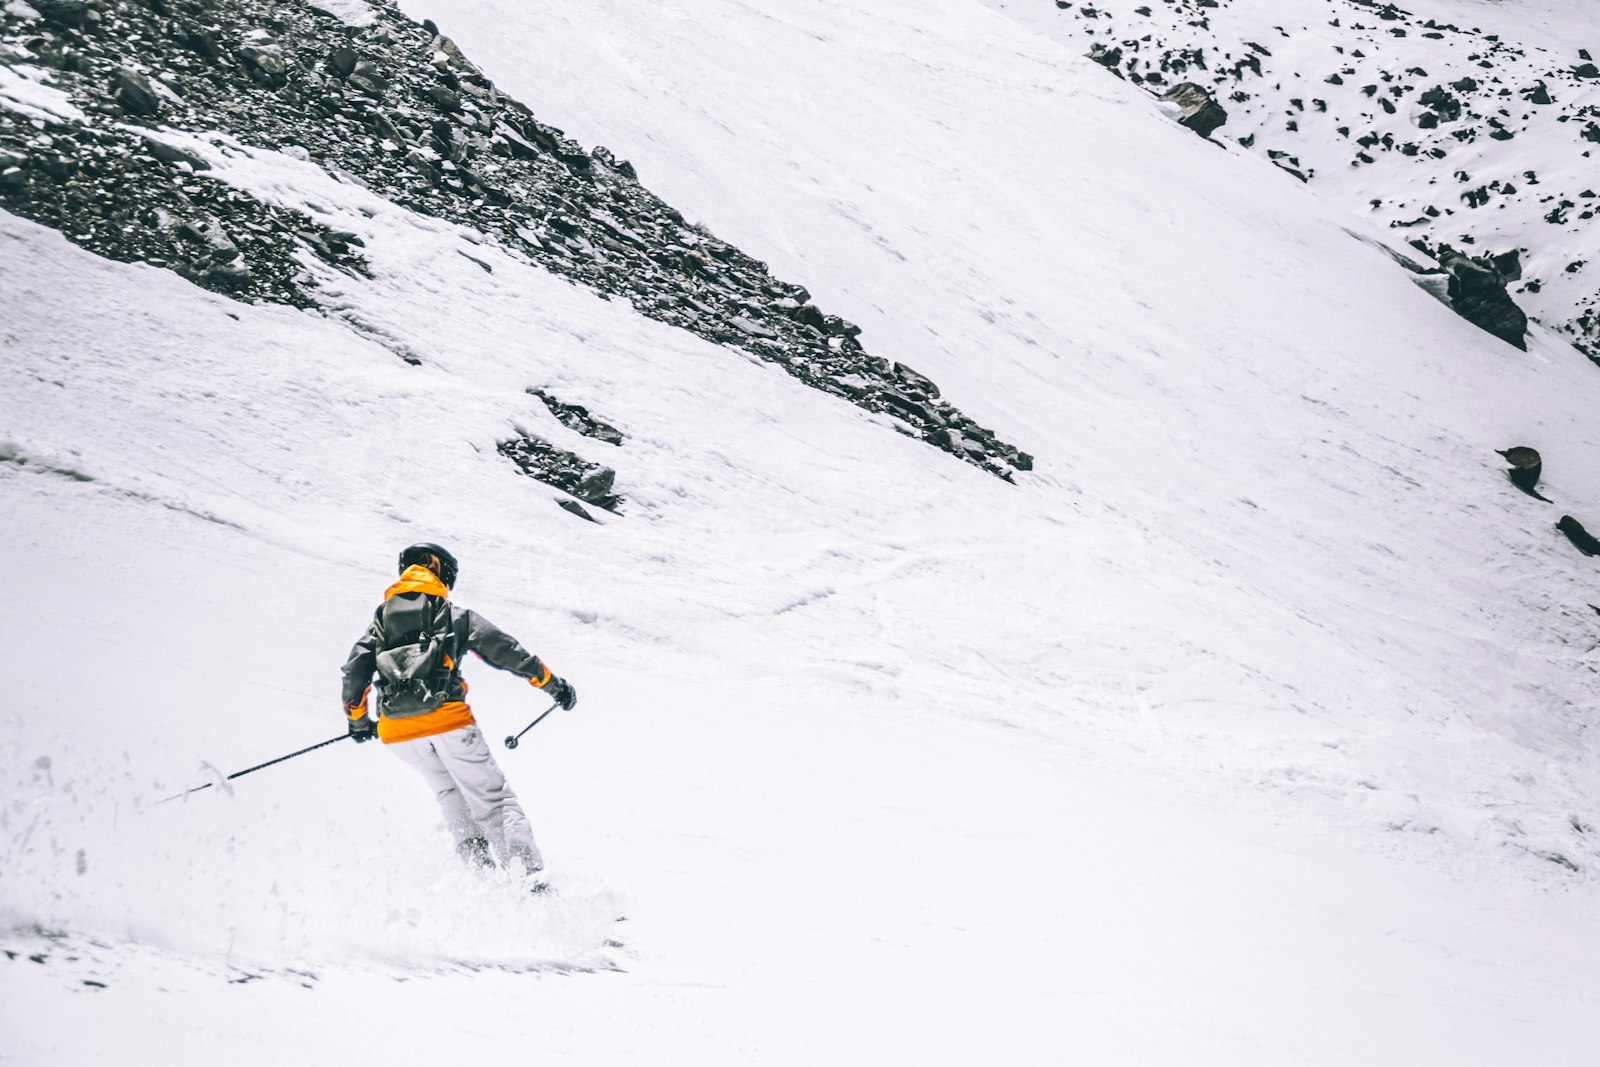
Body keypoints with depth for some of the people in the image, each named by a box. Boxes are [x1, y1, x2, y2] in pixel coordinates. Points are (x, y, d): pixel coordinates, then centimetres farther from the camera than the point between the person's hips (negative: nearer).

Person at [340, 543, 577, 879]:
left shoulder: (382, 617, 20)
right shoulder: (455, 615, 11)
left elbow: (355, 670, 13)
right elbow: (507, 652, 9)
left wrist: (357, 719, 28)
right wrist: (553, 685, 16)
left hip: (396, 730, 3)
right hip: (447, 718, -3)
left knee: (450, 791, 26)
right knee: (491, 797, 1)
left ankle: (477, 859, 10)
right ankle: (526, 870, -15)